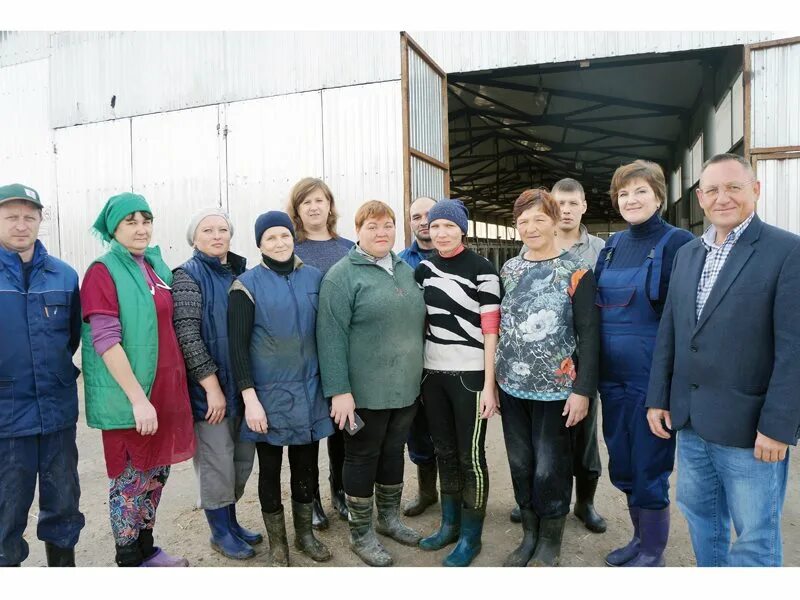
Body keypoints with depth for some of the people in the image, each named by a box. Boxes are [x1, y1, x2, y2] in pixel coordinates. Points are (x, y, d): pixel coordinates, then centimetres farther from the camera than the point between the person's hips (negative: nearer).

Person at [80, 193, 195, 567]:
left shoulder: (156, 265, 9)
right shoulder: (102, 272, -11)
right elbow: (105, 341, -18)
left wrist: (166, 389, 12)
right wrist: (137, 397, -21)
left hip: (166, 388, 7)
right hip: (128, 396, -7)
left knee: (156, 472, 17)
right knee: (130, 478, 7)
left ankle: (146, 549, 35)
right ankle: (129, 561, 26)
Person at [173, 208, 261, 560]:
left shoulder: (241, 273, 10)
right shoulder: (188, 277, -6)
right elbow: (187, 335, -14)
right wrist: (212, 385, -17)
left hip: (242, 386, 6)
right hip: (210, 390, -6)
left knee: (242, 460, 15)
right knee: (217, 463, 5)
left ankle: (230, 521, 35)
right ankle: (220, 532, 25)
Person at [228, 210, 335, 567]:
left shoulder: (314, 277, 3)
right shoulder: (247, 284, -7)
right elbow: (238, 346, -9)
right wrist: (249, 398, -14)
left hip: (308, 390, 3)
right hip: (269, 392, -3)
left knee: (306, 465, 15)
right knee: (270, 469, 11)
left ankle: (305, 533, 35)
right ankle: (277, 544, 29)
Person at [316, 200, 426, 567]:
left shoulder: (406, 271, 11)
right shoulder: (343, 275, -11)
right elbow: (331, 336, -17)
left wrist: (419, 375, 16)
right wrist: (339, 391, -20)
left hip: (405, 388, 7)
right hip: (365, 392, -6)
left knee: (394, 452, 20)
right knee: (362, 458, 8)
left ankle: (389, 519, 39)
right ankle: (360, 534, 26)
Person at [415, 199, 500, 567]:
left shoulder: (482, 270, -7)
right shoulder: (422, 270, 8)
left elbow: (490, 330, -9)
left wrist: (489, 384, -12)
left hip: (470, 375, -5)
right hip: (432, 374, 5)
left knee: (471, 457, 5)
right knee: (445, 453, 16)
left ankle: (470, 537, 20)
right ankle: (449, 525, 32)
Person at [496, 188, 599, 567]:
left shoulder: (576, 272, -7)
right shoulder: (508, 270, 6)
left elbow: (588, 335, -8)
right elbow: (498, 325, 10)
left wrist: (582, 390, -13)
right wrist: (493, 380, 10)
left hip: (556, 389, -4)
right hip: (512, 386, 4)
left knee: (550, 468, 5)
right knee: (520, 464, 13)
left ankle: (550, 544, 26)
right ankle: (529, 536, 31)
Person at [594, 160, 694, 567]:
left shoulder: (676, 243, -9)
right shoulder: (613, 245, 9)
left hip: (652, 377, -6)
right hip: (612, 377, 6)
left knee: (649, 468, 7)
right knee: (622, 466, 17)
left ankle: (653, 553, 27)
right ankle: (641, 538, 38)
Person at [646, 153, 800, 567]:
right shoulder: (687, 253, 10)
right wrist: (658, 398, 8)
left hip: (750, 427, -5)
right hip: (690, 421, 6)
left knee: (755, 537, 9)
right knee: (699, 514, 20)